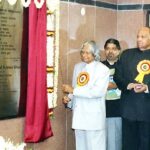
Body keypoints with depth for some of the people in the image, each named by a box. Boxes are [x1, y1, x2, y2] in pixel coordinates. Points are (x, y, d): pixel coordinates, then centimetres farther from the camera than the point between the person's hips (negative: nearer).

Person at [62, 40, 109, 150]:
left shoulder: (103, 69, -7)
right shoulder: (78, 67, 13)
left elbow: (97, 92, -18)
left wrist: (73, 91, -17)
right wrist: (69, 97, 0)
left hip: (94, 116, -5)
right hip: (79, 114, 6)